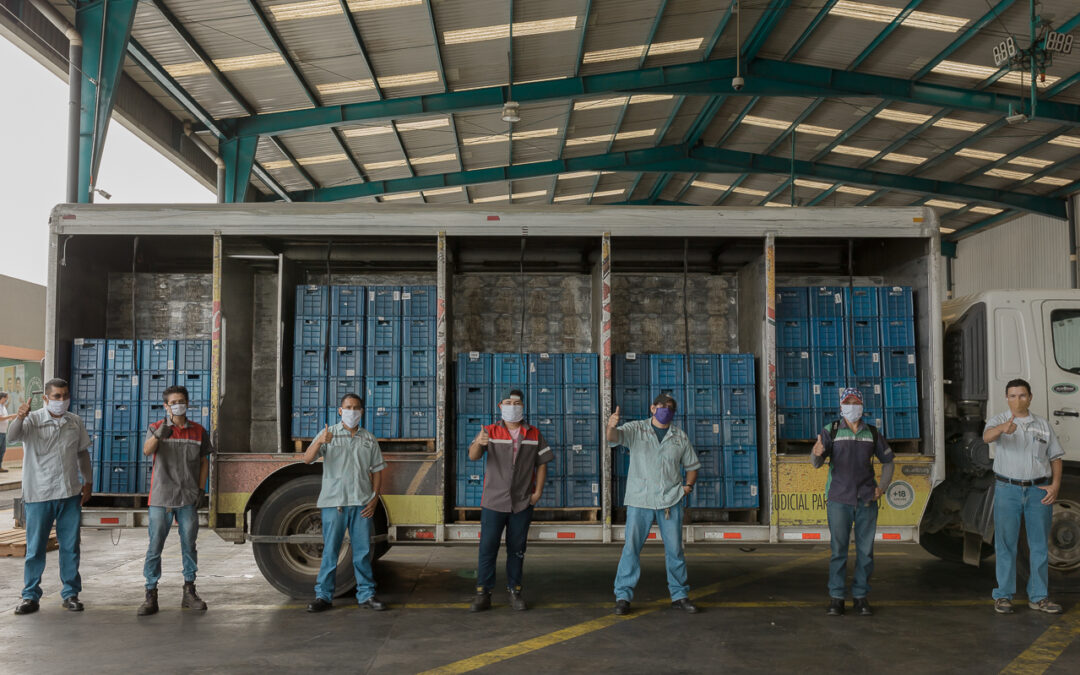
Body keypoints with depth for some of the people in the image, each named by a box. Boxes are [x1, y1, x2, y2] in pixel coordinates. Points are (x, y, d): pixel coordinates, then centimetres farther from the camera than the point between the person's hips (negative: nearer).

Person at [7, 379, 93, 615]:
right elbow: (12, 435, -25)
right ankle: (30, 596, 15)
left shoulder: (75, 422, 6)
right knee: (35, 548, 4)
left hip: (70, 494, 3)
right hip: (39, 495, -3)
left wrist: (88, 481, 12)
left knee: (70, 546, 8)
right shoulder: (33, 420, -5)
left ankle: (71, 594, 17)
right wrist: (19, 418, -46)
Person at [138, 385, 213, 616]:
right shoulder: (156, 427, 0)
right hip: (161, 497, -2)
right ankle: (151, 596, 8)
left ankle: (189, 592, 20)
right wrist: (159, 435, -40)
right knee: (155, 546, 0)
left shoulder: (198, 431, 6)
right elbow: (147, 451, -20)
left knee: (189, 545, 9)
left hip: (188, 498, 2)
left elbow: (204, 461, 12)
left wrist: (201, 488, 2)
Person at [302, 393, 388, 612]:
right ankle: (324, 596, 11)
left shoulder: (369, 440, 11)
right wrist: (319, 442, -28)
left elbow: (377, 471, 12)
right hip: (333, 502, -2)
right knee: (330, 551, 2)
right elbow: (307, 459, -8)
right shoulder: (328, 434, 4)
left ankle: (366, 595, 13)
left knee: (363, 551, 5)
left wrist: (375, 499, 0)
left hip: (361, 503, 2)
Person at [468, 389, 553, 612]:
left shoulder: (534, 434, 6)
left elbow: (542, 464, 9)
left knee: (517, 549, 9)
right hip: (493, 501, -1)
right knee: (487, 548, -1)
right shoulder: (490, 432, 0)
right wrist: (479, 443, -37)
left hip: (522, 503, 2)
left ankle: (515, 592, 19)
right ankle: (482, 595, 6)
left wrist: (538, 491, -3)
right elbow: (473, 456, -14)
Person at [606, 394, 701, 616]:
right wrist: (611, 426, -41)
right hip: (639, 500, -2)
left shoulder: (680, 436, 11)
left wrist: (689, 485, 2)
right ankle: (623, 596, 4)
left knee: (675, 549, 7)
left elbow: (692, 465, 21)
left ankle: (679, 595, 20)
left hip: (671, 500, 3)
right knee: (631, 547, -3)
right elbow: (614, 438, -18)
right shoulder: (636, 429, 1)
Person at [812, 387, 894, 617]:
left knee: (865, 550, 4)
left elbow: (888, 460, 20)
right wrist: (817, 453, -34)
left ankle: (861, 597, 15)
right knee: (838, 549, 0)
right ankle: (836, 598, 8)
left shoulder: (872, 433, 9)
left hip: (866, 501, 2)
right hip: (839, 500, -2)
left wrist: (882, 487, 6)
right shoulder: (830, 431, 1)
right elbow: (816, 462, -10)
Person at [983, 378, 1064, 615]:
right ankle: (1003, 596, 9)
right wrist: (1003, 428, -47)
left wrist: (1055, 485, -3)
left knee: (1040, 545, 6)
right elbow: (987, 436, -25)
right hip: (1008, 490, -3)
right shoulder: (998, 421, -1)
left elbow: (1055, 457, 12)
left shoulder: (1043, 424, 9)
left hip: (1039, 490, 3)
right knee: (1006, 544, 1)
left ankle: (1038, 597, 16)